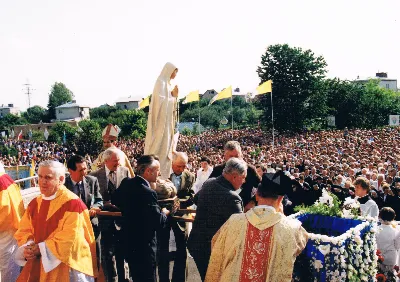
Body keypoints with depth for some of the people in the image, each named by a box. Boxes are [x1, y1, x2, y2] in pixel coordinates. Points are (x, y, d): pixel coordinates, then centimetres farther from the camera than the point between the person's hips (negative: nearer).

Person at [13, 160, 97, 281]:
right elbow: (24, 230, 8)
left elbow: (70, 237, -20)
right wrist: (28, 248, -12)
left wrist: (41, 248, -17)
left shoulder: (72, 203, -14)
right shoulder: (35, 203, 7)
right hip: (37, 264, 6)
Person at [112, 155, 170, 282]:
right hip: (143, 246, -8)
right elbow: (158, 223, -23)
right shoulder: (148, 193, -26)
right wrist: (164, 213, -3)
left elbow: (114, 201, 16)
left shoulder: (126, 183, -2)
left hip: (128, 242, 8)